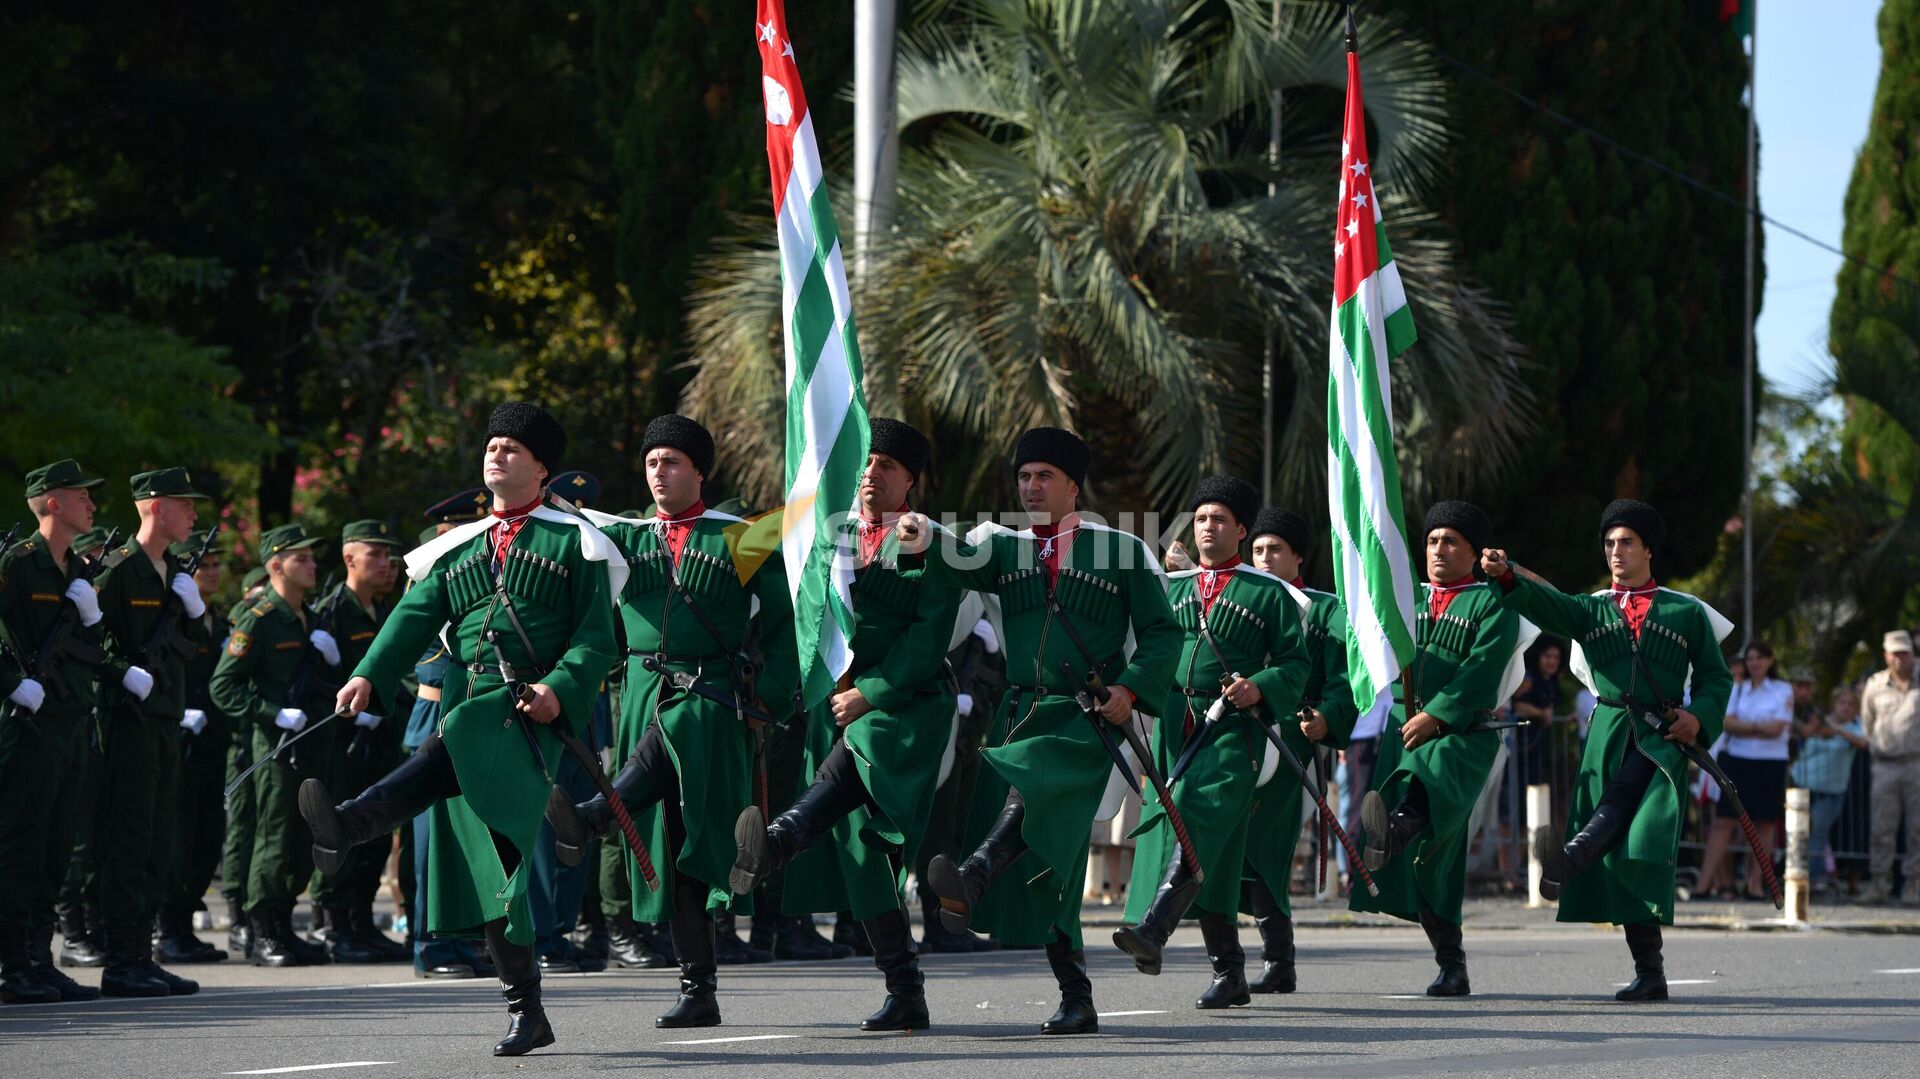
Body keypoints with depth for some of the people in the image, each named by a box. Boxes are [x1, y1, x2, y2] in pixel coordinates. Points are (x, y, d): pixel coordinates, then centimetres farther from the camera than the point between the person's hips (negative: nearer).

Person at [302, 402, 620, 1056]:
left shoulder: (573, 542, 9)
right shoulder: (457, 549, 23)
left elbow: (597, 639, 0)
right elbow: (413, 621, 10)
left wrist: (560, 688, -18)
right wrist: (368, 678, -7)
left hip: (535, 711, -5)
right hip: (467, 706, 5)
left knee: (458, 747, -37)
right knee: (491, 871, 1)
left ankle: (350, 826, -61)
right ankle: (525, 1013, 7)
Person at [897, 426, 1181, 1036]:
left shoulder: (1122, 551, 5)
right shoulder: (1005, 546, 14)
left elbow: (1163, 632, 6)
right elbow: (965, 563, -8)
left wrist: (1131, 688, -10)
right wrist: (926, 541, -30)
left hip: (1087, 719, -4)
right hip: (1021, 714, 5)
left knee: (1032, 780, -35)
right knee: (1041, 867, 2)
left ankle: (972, 882, -58)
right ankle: (1076, 1003, 8)